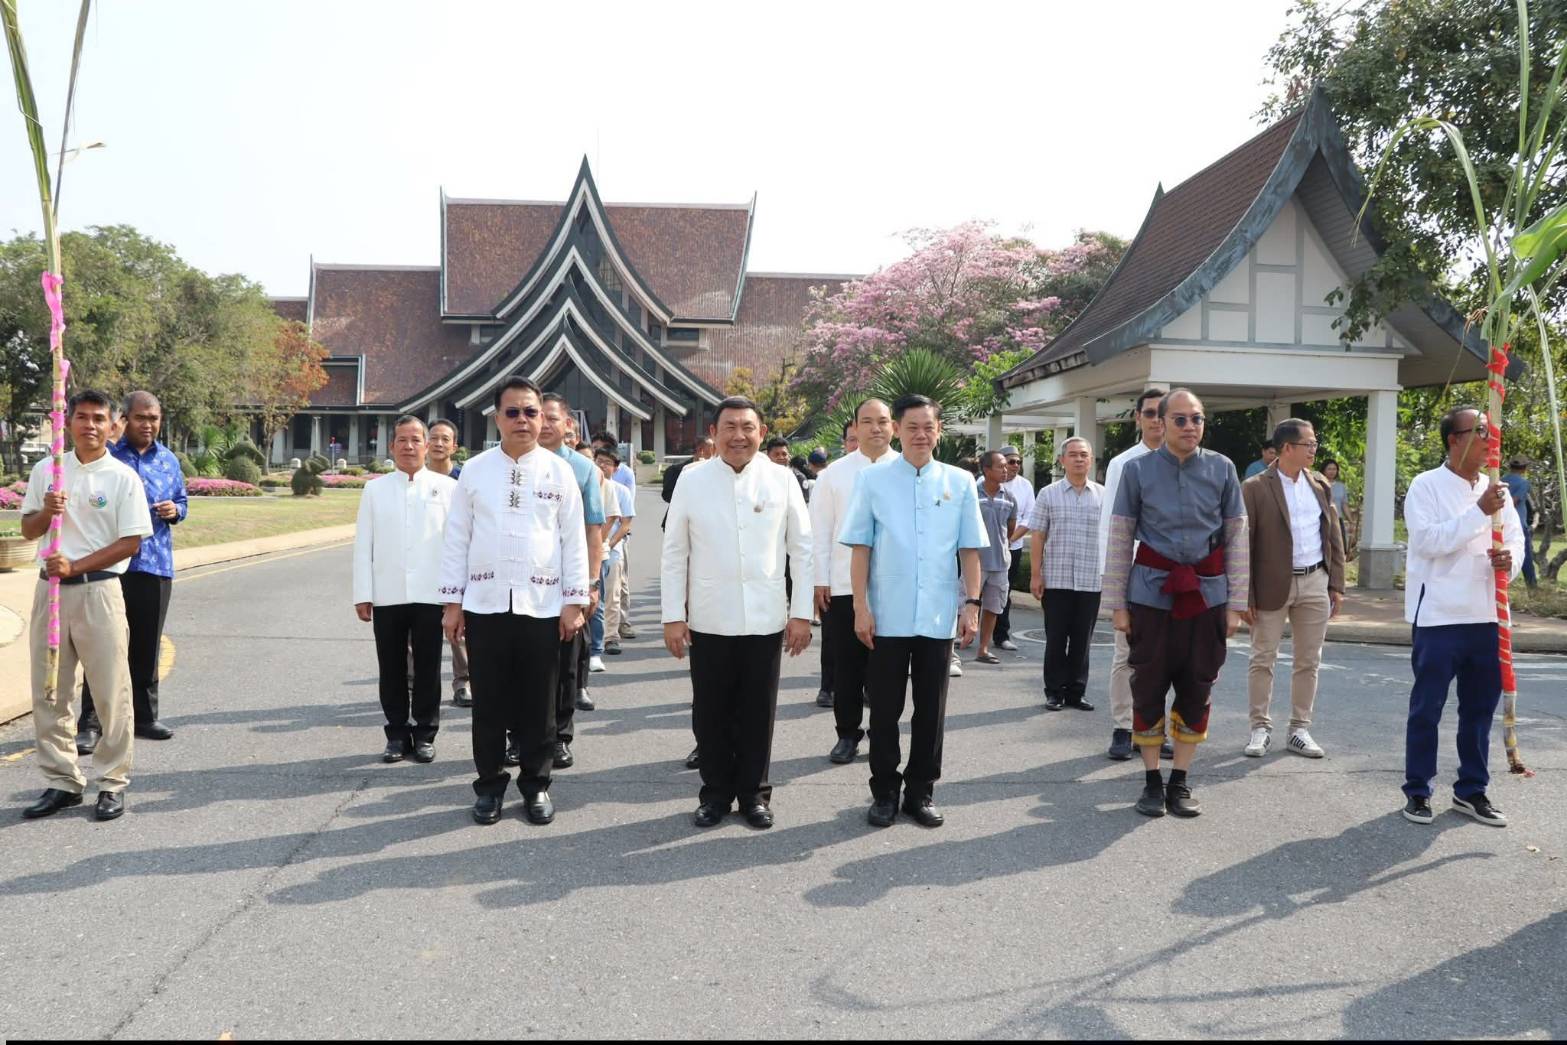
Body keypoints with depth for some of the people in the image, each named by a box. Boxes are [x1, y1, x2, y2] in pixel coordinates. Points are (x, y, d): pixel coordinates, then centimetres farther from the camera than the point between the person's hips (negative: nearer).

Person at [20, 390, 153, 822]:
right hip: (50, 588, 4)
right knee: (48, 692, 9)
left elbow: (130, 542, -7)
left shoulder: (123, 477, -4)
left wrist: (75, 565, -15)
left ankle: (112, 783, 12)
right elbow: (28, 531, 13)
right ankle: (62, 781, 22)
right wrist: (47, 511, -9)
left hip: (99, 590, -4)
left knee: (111, 693, 0)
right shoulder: (46, 470, 8)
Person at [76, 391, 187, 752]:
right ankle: (90, 723, 4)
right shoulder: (106, 454, -2)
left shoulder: (169, 460, 13)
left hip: (156, 564, 4)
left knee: (147, 647, 12)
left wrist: (174, 510, -1)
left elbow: (181, 502, 24)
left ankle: (144, 716, 23)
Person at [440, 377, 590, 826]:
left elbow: (574, 540, 2)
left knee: (538, 703, 7)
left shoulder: (559, 471, 2)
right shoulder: (474, 470, 4)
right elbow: (457, 539, 5)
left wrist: (573, 601, -2)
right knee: (489, 702, 8)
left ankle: (535, 785, 22)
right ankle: (490, 785, 22)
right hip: (484, 604, 1)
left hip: (542, 605, 0)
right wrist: (452, 602, 2)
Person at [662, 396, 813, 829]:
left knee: (758, 712, 9)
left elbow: (802, 550, 3)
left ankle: (754, 793, 25)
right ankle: (716, 793, 25)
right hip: (708, 621, 0)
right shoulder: (693, 481, 0)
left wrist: (802, 612, 0)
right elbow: (674, 552, 3)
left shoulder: (781, 480, 0)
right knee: (711, 712, 9)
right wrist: (673, 615, -1)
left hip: (765, 620, 0)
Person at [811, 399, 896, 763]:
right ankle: (847, 733, 20)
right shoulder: (835, 473, 3)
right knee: (846, 664, 7)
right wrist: (821, 581, -1)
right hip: (843, 586, 1)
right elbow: (821, 530, 3)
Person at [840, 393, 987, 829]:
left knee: (931, 709, 10)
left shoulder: (960, 482, 4)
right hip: (887, 617, -1)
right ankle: (884, 791, 22)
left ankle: (921, 790, 24)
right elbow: (860, 548, -1)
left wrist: (972, 604, 2)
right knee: (884, 709, 8)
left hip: (939, 618, 2)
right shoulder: (872, 479, 0)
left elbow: (969, 550, 7)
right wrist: (861, 608, -5)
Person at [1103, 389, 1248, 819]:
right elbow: (1119, 539, 0)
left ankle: (1180, 782, 21)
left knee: (1197, 690, 7)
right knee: (1148, 688, 4)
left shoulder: (1222, 469, 3)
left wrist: (1235, 602, 4)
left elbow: (1237, 538, 7)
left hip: (1207, 594, 2)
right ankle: (1152, 782, 19)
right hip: (1152, 592, -1)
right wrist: (1117, 603, -1)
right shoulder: (1137, 470, -2)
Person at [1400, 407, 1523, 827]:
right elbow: (1428, 539, -18)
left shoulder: (1495, 489, 12)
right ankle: (1417, 791, 13)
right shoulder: (1426, 486, -7)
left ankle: (1471, 790, 25)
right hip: (1438, 616, -6)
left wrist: (1509, 559, -11)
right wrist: (1479, 512, -22)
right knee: (1427, 707, 2)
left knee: (1480, 707, 12)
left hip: (1486, 616, 6)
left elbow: (1515, 537, 11)